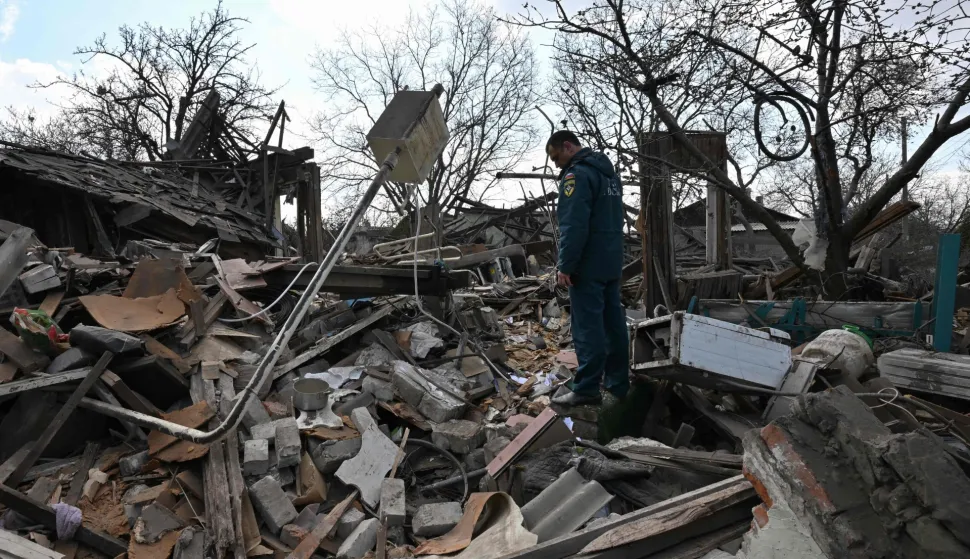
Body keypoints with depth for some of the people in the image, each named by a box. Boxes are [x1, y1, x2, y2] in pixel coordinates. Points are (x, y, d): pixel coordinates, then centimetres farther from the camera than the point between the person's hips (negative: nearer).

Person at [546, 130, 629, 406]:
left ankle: (586, 388, 0)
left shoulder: (577, 174, -14)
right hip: (611, 262, 10)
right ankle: (618, 383, 21)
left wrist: (565, 265, -18)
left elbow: (574, 226, -23)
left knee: (588, 327, -5)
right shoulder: (609, 172, 18)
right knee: (613, 323, 13)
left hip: (588, 265, -10)